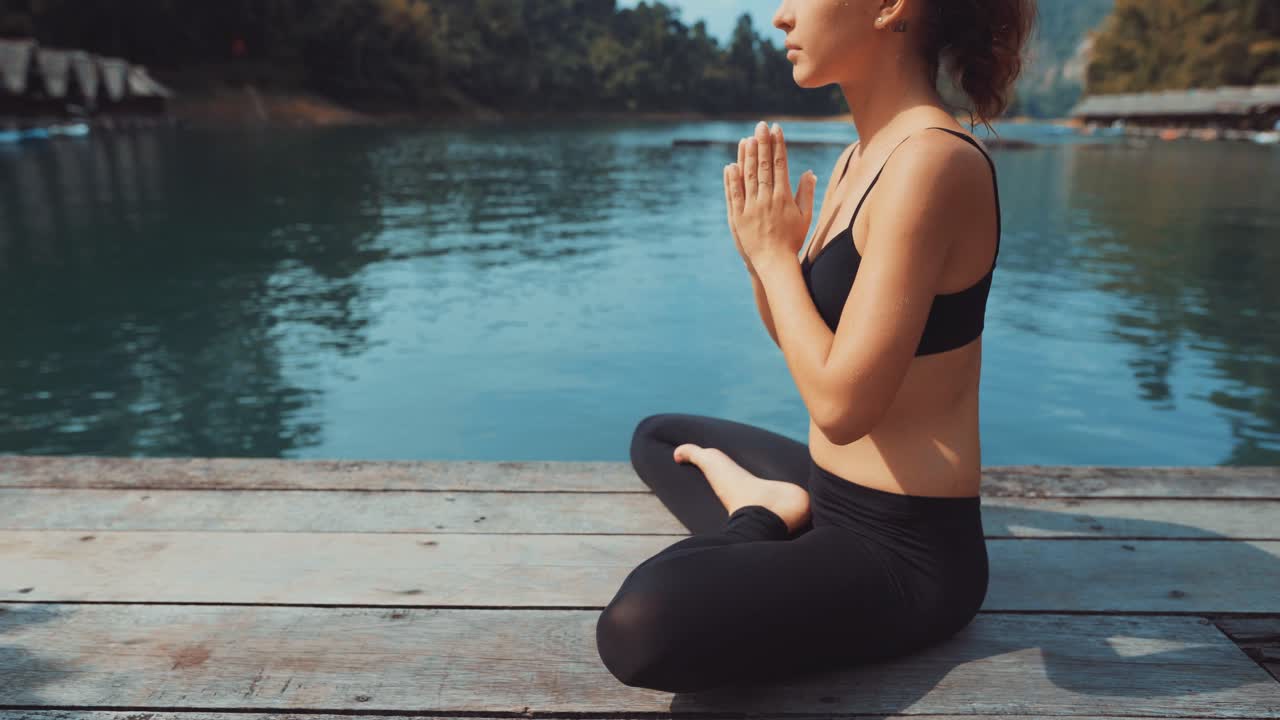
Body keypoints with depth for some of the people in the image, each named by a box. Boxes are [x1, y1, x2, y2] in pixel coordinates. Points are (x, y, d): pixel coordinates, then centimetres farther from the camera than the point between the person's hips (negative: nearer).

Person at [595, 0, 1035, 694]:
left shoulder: (934, 162, -22)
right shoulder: (858, 160, 7)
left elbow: (841, 402, -26)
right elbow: (804, 341, 12)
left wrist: (775, 253, -14)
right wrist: (761, 252, -6)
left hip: (906, 554, -9)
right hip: (832, 495, 9)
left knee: (639, 627, -31)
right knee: (656, 435, 27)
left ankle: (757, 519, -3)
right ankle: (764, 512, 2)